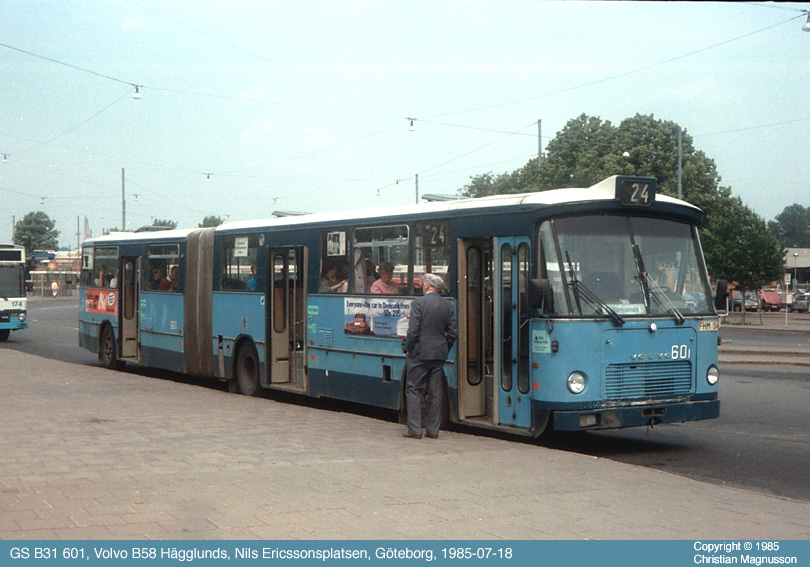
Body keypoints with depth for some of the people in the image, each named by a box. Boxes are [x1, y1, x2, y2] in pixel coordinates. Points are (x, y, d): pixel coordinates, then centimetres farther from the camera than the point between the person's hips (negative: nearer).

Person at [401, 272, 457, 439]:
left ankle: (415, 430, 2)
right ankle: (433, 429, 12)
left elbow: (413, 330, -15)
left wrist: (407, 348, -2)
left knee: (413, 391, 3)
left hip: (419, 353, -5)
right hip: (439, 355, 5)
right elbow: (452, 333, 7)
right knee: (435, 392, 9)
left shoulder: (419, 302, -11)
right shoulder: (448, 306, 5)